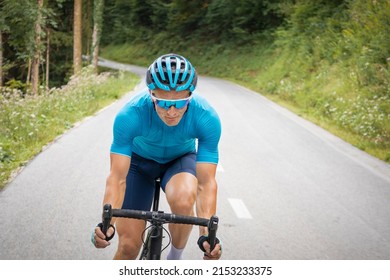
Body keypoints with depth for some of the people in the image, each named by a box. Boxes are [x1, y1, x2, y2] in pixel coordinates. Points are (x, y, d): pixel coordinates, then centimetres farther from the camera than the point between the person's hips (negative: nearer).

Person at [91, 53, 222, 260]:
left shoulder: (207, 118, -33)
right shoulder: (130, 115, -36)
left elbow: (206, 182, -32)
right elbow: (117, 178, -34)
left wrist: (207, 234, -45)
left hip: (180, 159, 0)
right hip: (139, 160, 0)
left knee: (183, 200, -34)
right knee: (129, 246, -7)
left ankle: (175, 257, -5)